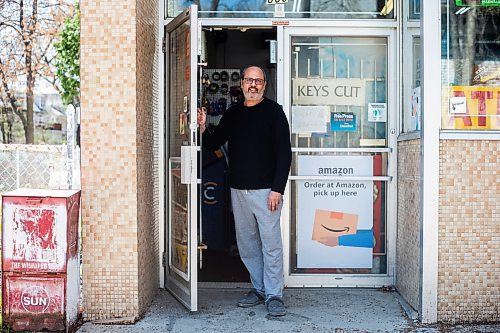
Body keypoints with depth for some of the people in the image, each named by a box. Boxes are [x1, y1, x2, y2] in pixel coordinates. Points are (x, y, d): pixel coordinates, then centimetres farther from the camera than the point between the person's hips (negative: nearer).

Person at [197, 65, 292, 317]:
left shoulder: (273, 111, -3)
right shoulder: (232, 113, 13)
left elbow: (284, 152, -8)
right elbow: (213, 144, 17)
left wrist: (277, 189, -15)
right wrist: (203, 128, -4)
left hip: (265, 190, -5)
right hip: (238, 190, 6)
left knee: (271, 243, -4)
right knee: (246, 244, 10)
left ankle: (274, 295, 3)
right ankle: (259, 289, 22)